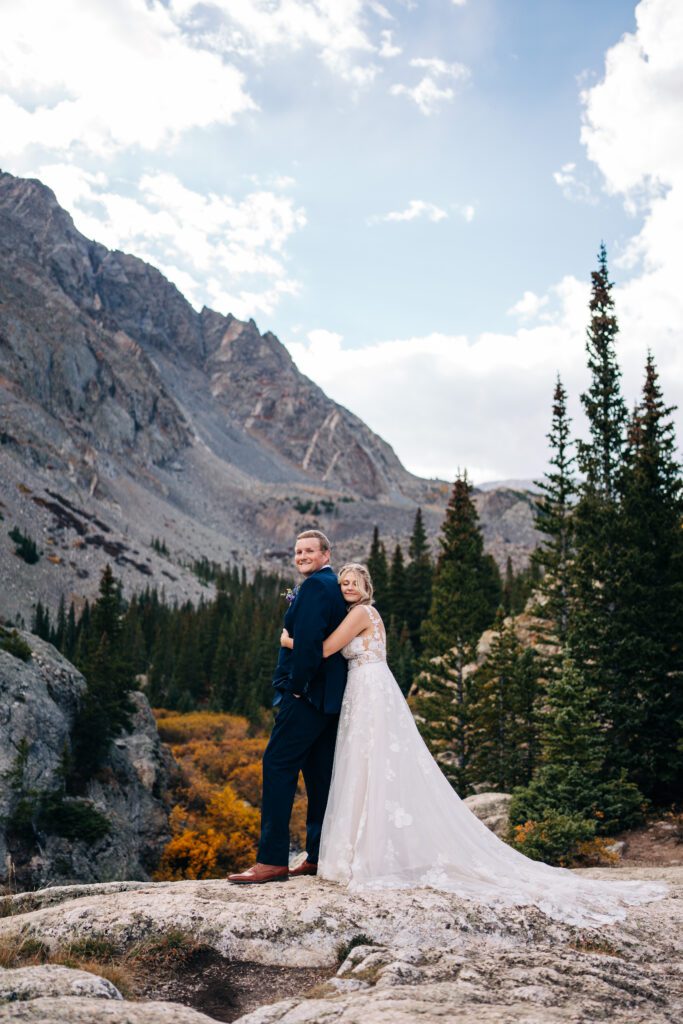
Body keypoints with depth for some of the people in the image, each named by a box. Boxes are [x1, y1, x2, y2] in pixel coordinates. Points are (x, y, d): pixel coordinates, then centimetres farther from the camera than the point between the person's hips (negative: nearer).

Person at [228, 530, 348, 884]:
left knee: (278, 766, -9)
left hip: (307, 694, -10)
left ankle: (272, 860, -9)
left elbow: (308, 638, -22)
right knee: (319, 772, 12)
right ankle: (319, 856, 17)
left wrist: (296, 684, -16)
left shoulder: (315, 585, -11)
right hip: (330, 695, 10)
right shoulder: (334, 587, 20)